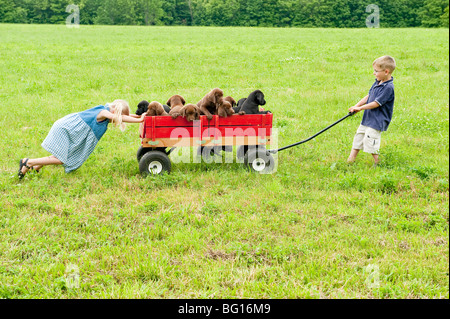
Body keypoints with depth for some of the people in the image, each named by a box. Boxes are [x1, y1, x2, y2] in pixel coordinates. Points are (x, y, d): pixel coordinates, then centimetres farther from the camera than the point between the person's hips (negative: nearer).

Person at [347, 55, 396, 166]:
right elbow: (368, 96, 15)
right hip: (367, 118, 10)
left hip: (377, 121, -10)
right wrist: (356, 106, 3)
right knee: (358, 136, 13)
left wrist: (360, 108, -13)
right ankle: (350, 160, 22)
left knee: (370, 140, -10)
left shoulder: (388, 87, -21)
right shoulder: (377, 82, 8)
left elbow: (376, 103, -21)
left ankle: (377, 162, 6)